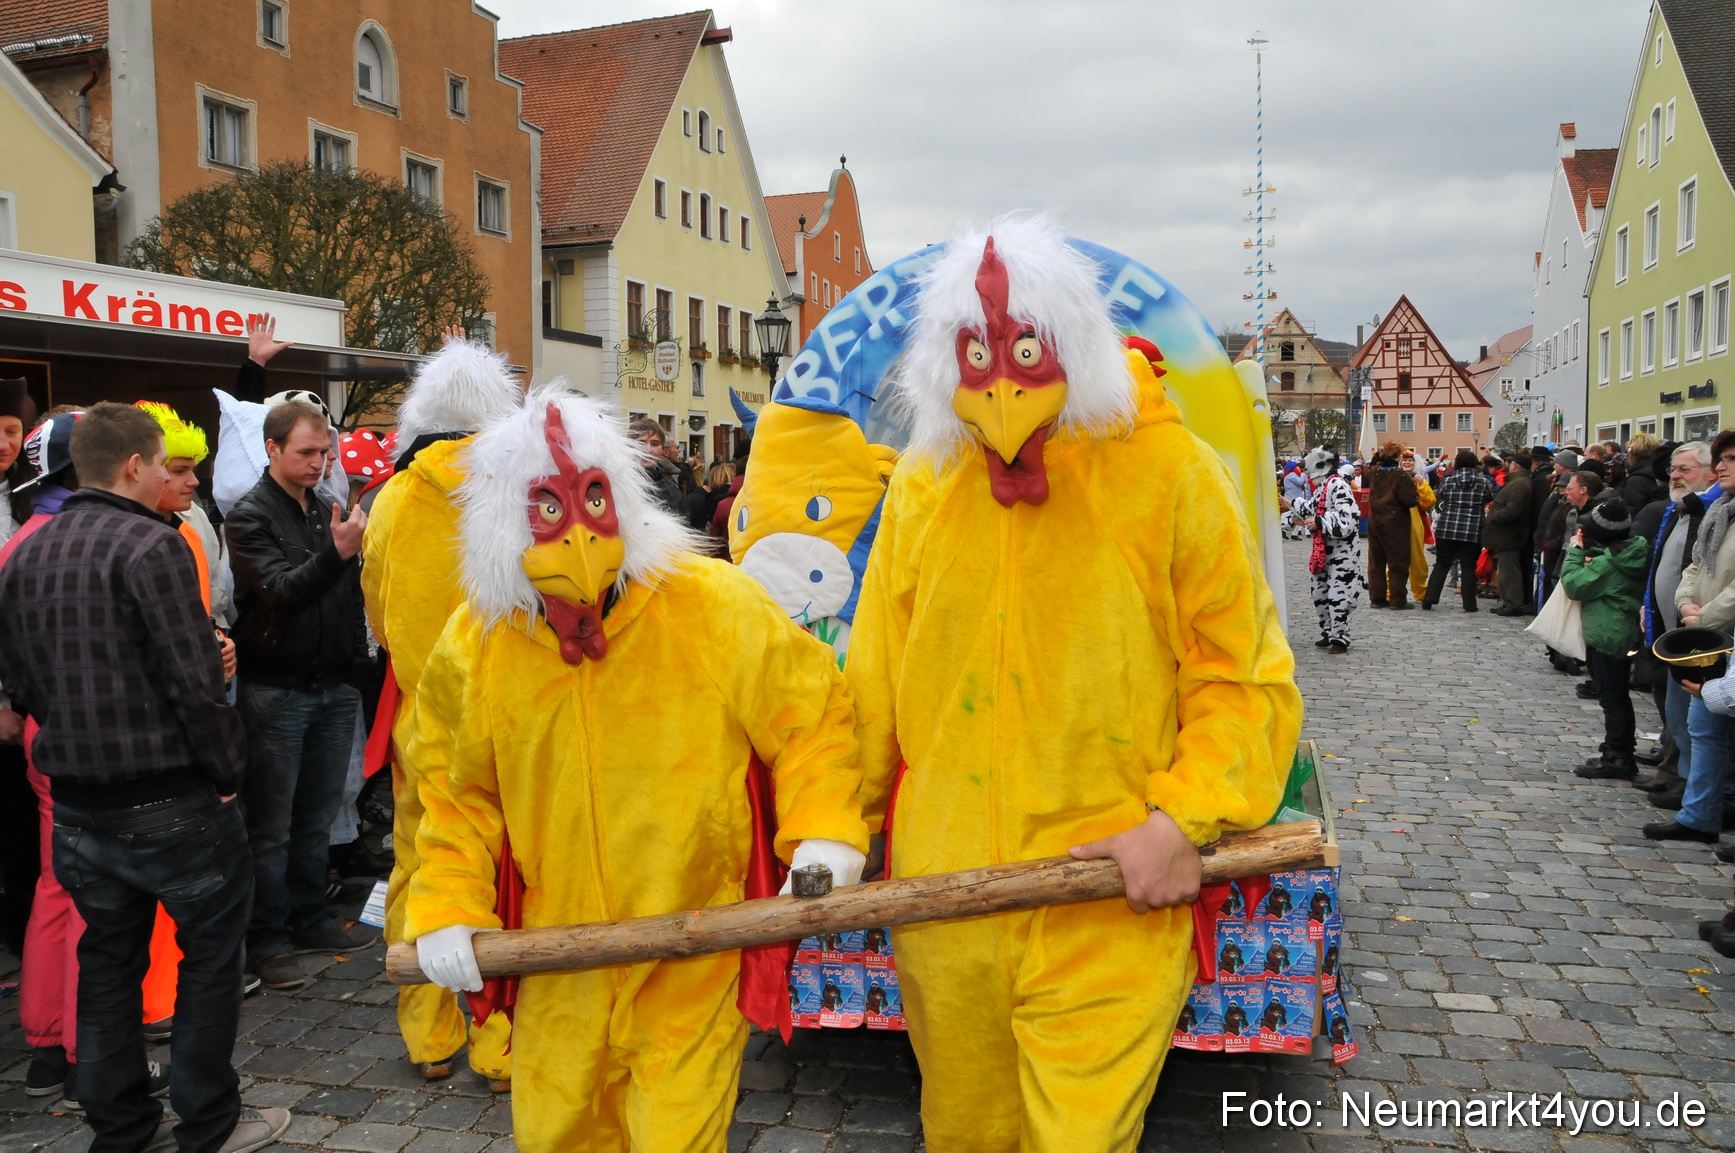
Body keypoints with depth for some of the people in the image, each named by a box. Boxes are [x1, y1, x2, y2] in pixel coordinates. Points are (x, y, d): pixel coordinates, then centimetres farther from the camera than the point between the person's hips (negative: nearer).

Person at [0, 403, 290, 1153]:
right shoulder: (150, 545, -17)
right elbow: (193, 679, -20)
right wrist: (227, 769, -9)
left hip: (77, 801, 7)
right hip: (169, 800, -7)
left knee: (108, 962, 18)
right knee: (210, 952, 8)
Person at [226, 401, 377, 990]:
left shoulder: (326, 511, 12)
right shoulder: (250, 515, -7)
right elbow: (280, 591, -19)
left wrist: (355, 658, 4)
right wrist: (336, 552, -31)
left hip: (333, 688, 6)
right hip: (277, 692, -6)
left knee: (318, 816, 14)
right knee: (271, 826, 2)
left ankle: (310, 920, 26)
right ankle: (267, 940, 12)